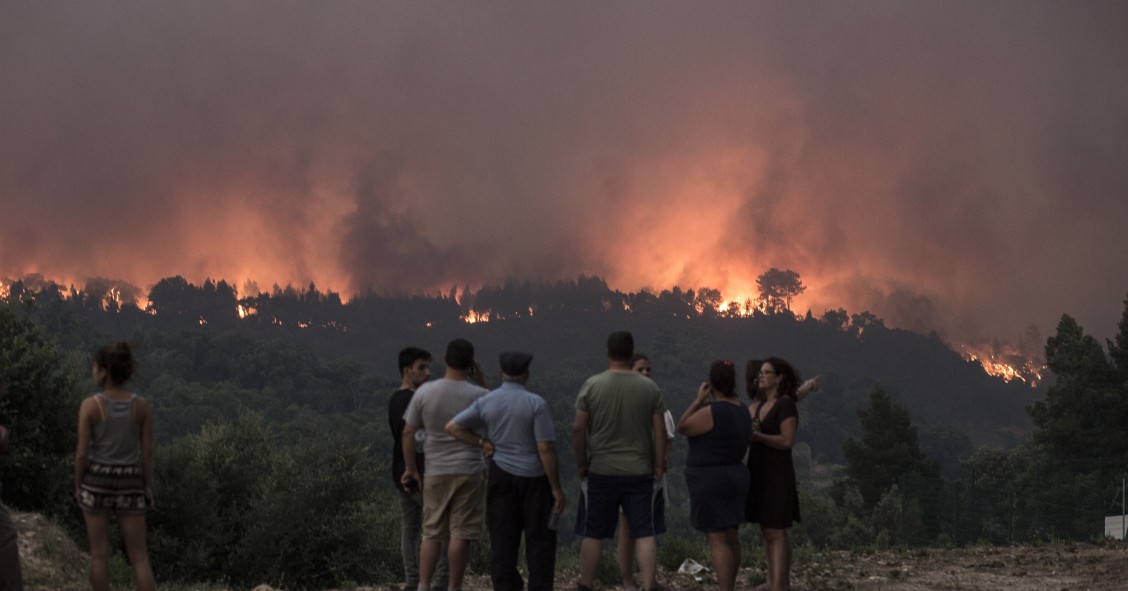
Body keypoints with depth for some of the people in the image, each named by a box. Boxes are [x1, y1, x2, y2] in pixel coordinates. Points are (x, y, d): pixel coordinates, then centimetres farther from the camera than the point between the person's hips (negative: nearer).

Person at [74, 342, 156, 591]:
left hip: (97, 481, -1)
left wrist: (77, 486, 3)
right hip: (129, 485, 2)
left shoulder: (90, 405, -13)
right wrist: (148, 487, 8)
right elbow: (147, 451, -3)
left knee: (99, 553, 10)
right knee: (139, 556, 5)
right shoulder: (141, 405, -6)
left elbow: (82, 452, -11)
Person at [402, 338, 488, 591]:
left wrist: (410, 469, 13)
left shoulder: (425, 392, -1)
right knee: (461, 534, 1)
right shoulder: (478, 395, -7)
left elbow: (408, 433, 3)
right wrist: (481, 382, 11)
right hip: (469, 471, -3)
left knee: (431, 533, 9)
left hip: (436, 472, 3)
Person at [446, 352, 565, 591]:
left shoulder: (486, 402, 1)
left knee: (502, 541, 6)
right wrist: (556, 488, -10)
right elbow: (546, 448, -15)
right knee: (539, 540, 3)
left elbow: (453, 427, 4)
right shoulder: (536, 404, -12)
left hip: (501, 475, 3)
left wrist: (482, 443, 4)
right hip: (534, 476, -3)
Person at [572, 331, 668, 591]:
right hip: (640, 472, 0)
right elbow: (659, 432, -1)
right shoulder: (650, 387, -1)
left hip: (600, 472, 0)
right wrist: (659, 467, 7)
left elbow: (578, 428, -4)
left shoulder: (592, 385, -4)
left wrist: (581, 464, 6)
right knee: (645, 534, 2)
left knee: (592, 534, 9)